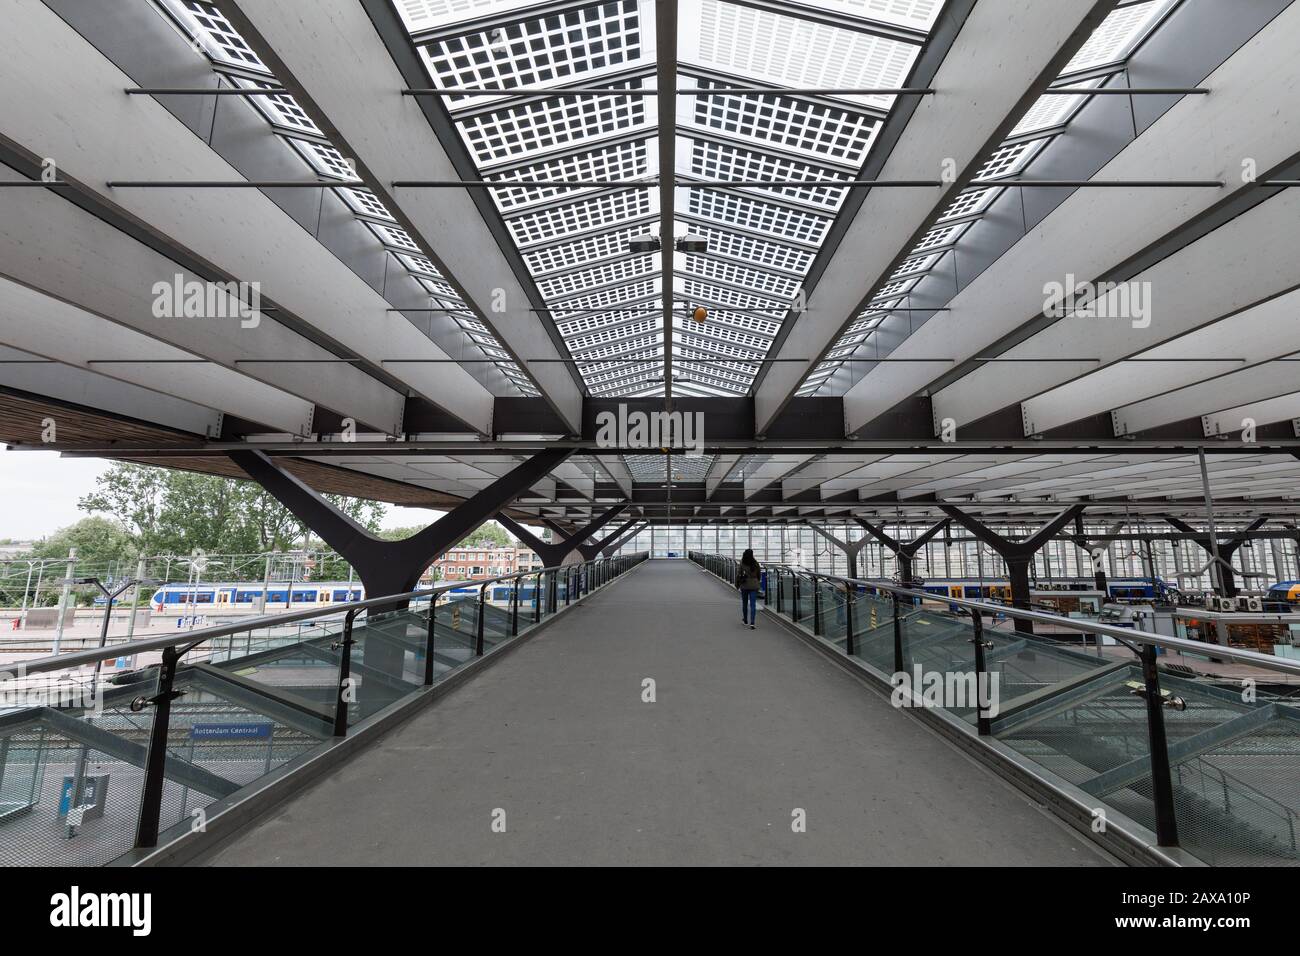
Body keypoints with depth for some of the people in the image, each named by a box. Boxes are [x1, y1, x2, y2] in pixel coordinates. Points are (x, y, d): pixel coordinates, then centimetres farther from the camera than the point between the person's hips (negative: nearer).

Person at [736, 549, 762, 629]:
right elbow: (759, 574, 6)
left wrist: (737, 584, 5)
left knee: (744, 603, 16)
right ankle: (752, 623, -10)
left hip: (744, 586, -1)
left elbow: (739, 574, -8)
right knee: (753, 604, 0)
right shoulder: (755, 563, -4)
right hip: (754, 586, 1)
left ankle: (745, 620, 31)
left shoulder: (742, 563, -11)